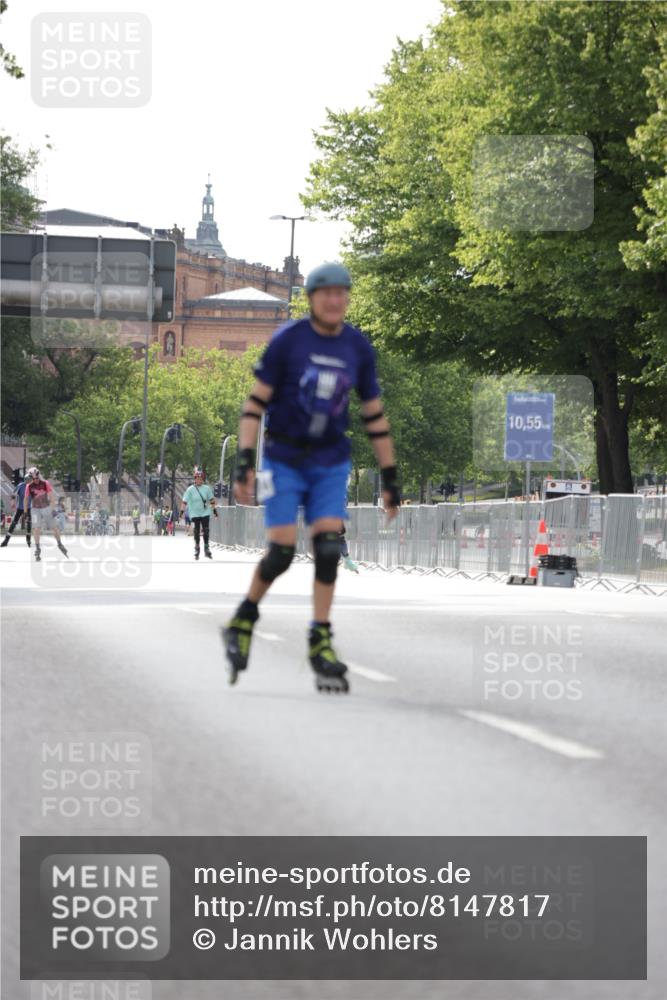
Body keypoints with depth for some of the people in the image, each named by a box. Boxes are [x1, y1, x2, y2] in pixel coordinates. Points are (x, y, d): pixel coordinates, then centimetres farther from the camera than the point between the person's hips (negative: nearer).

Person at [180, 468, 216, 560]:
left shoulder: (207, 488, 0)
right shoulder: (190, 489, -8)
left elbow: (211, 499, 11)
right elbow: (184, 501, -11)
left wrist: (214, 510, 13)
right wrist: (182, 511, -19)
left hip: (205, 513, 2)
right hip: (194, 513, -2)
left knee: (206, 531, 2)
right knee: (197, 532, 2)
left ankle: (207, 549, 13)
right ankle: (196, 550, 12)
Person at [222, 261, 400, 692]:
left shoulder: (358, 347, 2)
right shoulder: (287, 340, -8)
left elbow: (374, 415, 9)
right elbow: (256, 402, -6)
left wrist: (391, 478, 8)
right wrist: (245, 462, -15)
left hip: (331, 463, 3)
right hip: (284, 459, -3)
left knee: (328, 548, -10)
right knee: (282, 551, -9)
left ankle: (321, 643, -3)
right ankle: (244, 620, 15)